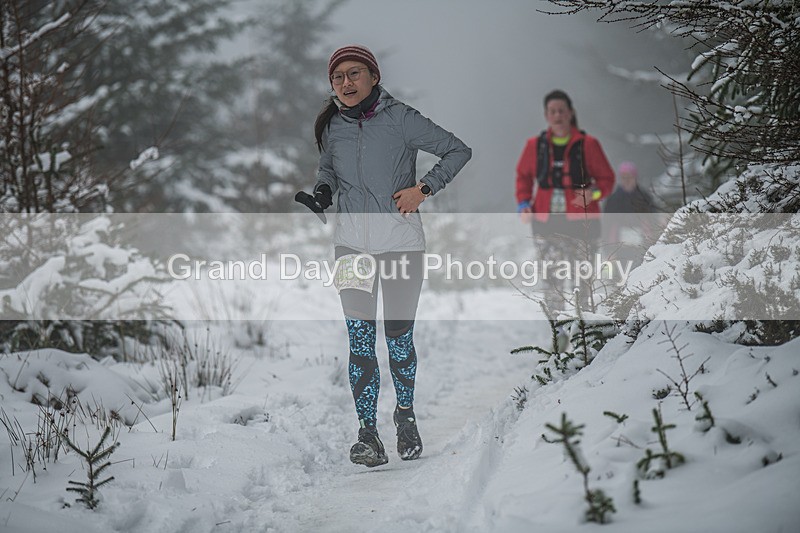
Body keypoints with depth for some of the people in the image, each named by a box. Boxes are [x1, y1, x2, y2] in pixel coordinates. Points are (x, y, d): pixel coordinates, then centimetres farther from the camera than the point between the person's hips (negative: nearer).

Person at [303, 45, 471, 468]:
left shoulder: (400, 119, -6)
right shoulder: (332, 127, 6)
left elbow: (458, 151, -1)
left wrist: (423, 188, -10)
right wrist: (324, 190, 5)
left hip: (399, 239, -2)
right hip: (351, 241, 2)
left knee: (399, 336, 5)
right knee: (360, 340, -7)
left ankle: (405, 414, 29)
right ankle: (367, 433, -6)